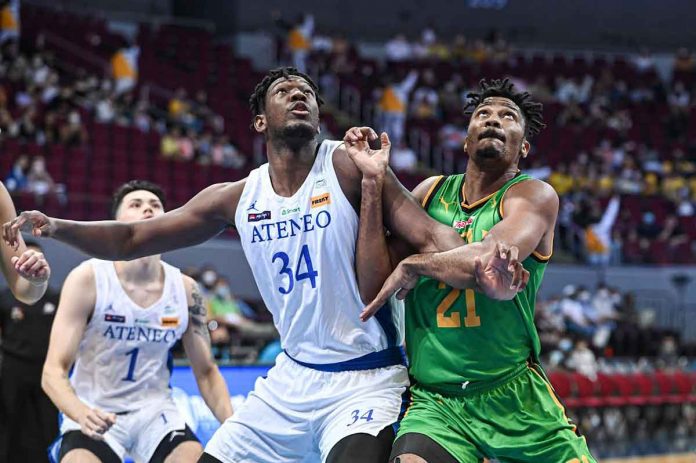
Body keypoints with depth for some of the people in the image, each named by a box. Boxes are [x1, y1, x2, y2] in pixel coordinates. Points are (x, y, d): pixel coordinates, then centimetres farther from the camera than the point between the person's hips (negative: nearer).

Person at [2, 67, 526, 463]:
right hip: (291, 379, 5)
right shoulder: (238, 198, 5)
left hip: (365, 380, -5)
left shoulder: (348, 166, -9)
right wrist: (57, 227, -3)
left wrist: (482, 268, -38)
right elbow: (132, 238, 11)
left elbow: (431, 235, -17)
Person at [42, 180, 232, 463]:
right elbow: (53, 371, -17)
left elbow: (206, 372, 7)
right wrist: (82, 413, -38)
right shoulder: (88, 279, -14)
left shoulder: (185, 289, -3)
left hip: (154, 410, 3)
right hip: (93, 415, -3)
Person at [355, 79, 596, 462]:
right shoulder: (431, 193, 10)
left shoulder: (534, 196, -2)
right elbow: (375, 289, 1)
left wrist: (414, 264, -9)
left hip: (515, 397, -1)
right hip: (434, 403, 1)